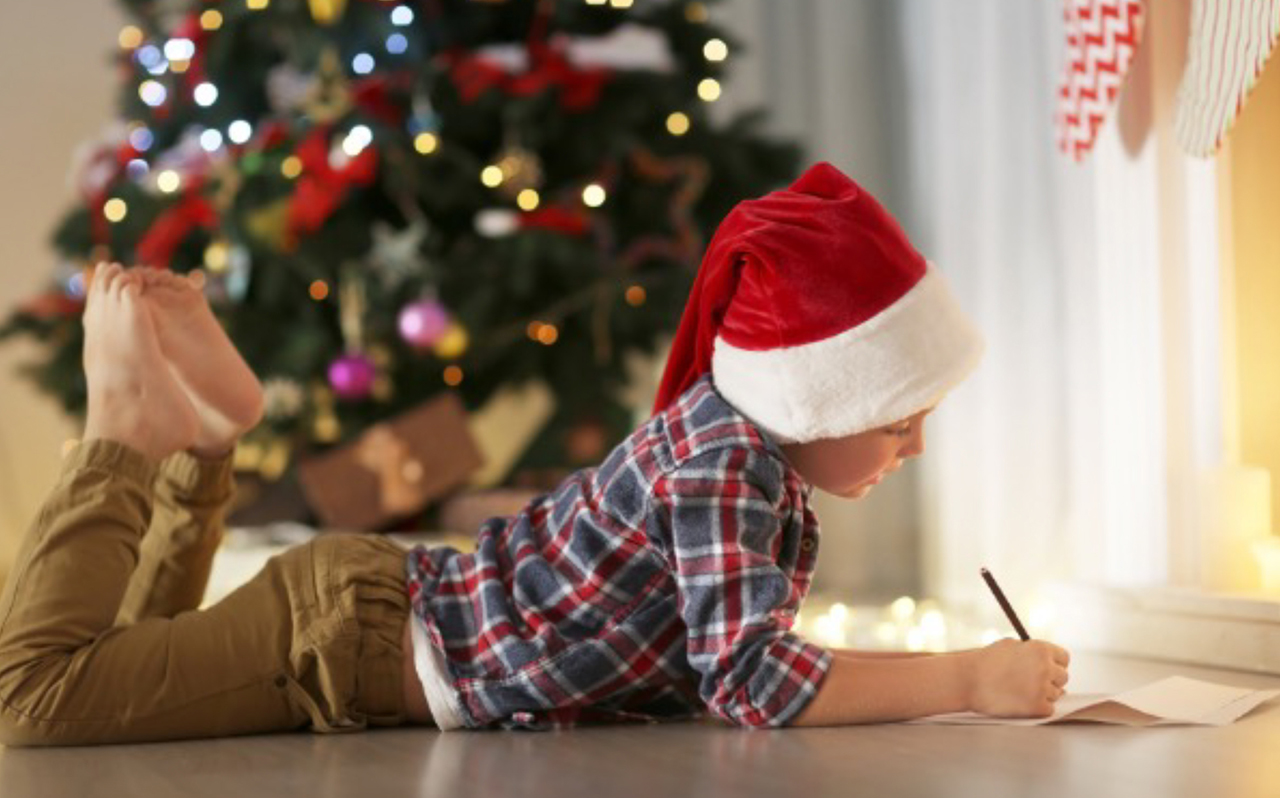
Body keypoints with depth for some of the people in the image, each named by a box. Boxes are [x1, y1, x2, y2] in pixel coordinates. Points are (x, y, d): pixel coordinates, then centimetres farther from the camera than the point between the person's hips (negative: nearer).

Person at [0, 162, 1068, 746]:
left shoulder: (746, 435, 2)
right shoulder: (725, 462, -26)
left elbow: (715, 648, 13)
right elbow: (748, 677, -35)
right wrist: (967, 679, -31)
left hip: (391, 599, 9)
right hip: (354, 635, -9)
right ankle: (125, 435, 4)